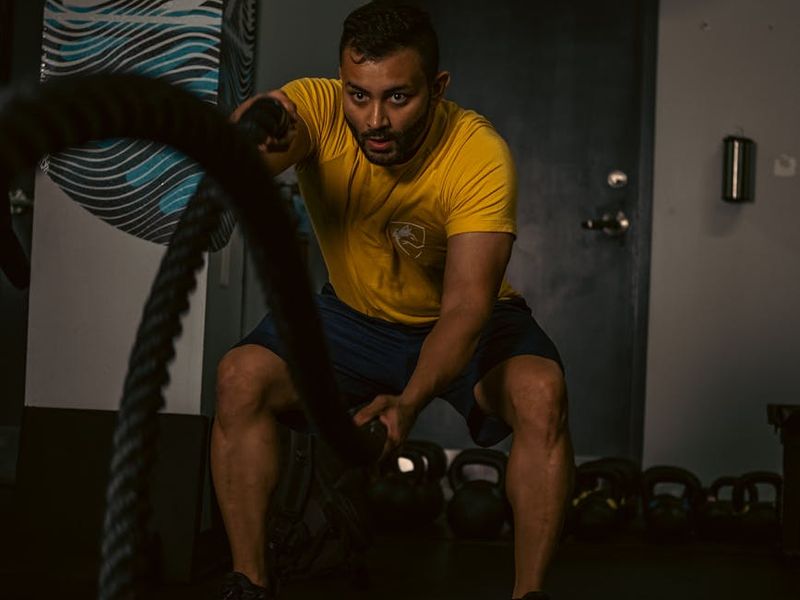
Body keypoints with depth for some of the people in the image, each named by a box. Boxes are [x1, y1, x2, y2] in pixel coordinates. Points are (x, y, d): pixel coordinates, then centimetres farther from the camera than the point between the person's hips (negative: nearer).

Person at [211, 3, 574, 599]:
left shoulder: (479, 155, -31)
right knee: (241, 377, -22)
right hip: (355, 314, 2)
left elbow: (465, 308, -36)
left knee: (541, 392, -31)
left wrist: (409, 402, -52)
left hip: (468, 322, -2)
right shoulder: (317, 107, -25)